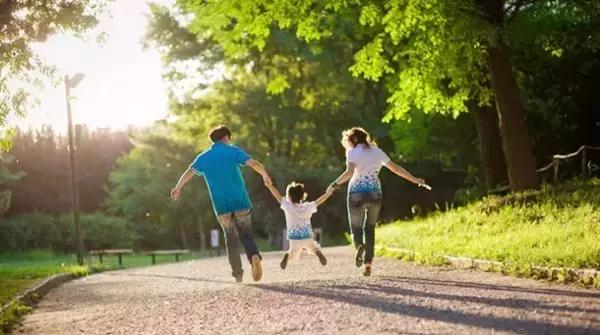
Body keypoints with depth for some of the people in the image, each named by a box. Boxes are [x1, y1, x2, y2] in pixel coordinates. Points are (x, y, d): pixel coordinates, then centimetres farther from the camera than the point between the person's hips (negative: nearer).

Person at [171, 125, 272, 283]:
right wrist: (265, 176, 2)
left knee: (231, 238, 15)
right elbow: (255, 164, -10)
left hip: (221, 205, 2)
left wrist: (178, 187, 11)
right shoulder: (233, 151, 1)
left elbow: (189, 172, 1)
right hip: (240, 201, -2)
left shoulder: (203, 157, 9)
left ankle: (237, 273, 9)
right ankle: (254, 256, -20)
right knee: (246, 234, 10)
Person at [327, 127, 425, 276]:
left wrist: (336, 184, -11)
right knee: (369, 228, 16)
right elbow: (395, 168, 14)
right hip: (375, 193, 4)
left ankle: (359, 246, -25)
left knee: (356, 228, 10)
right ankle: (368, 264, 5)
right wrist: (414, 180, 20)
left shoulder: (352, 152, 1)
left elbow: (349, 172, -17)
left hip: (357, 193, -3)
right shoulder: (377, 151, 14)